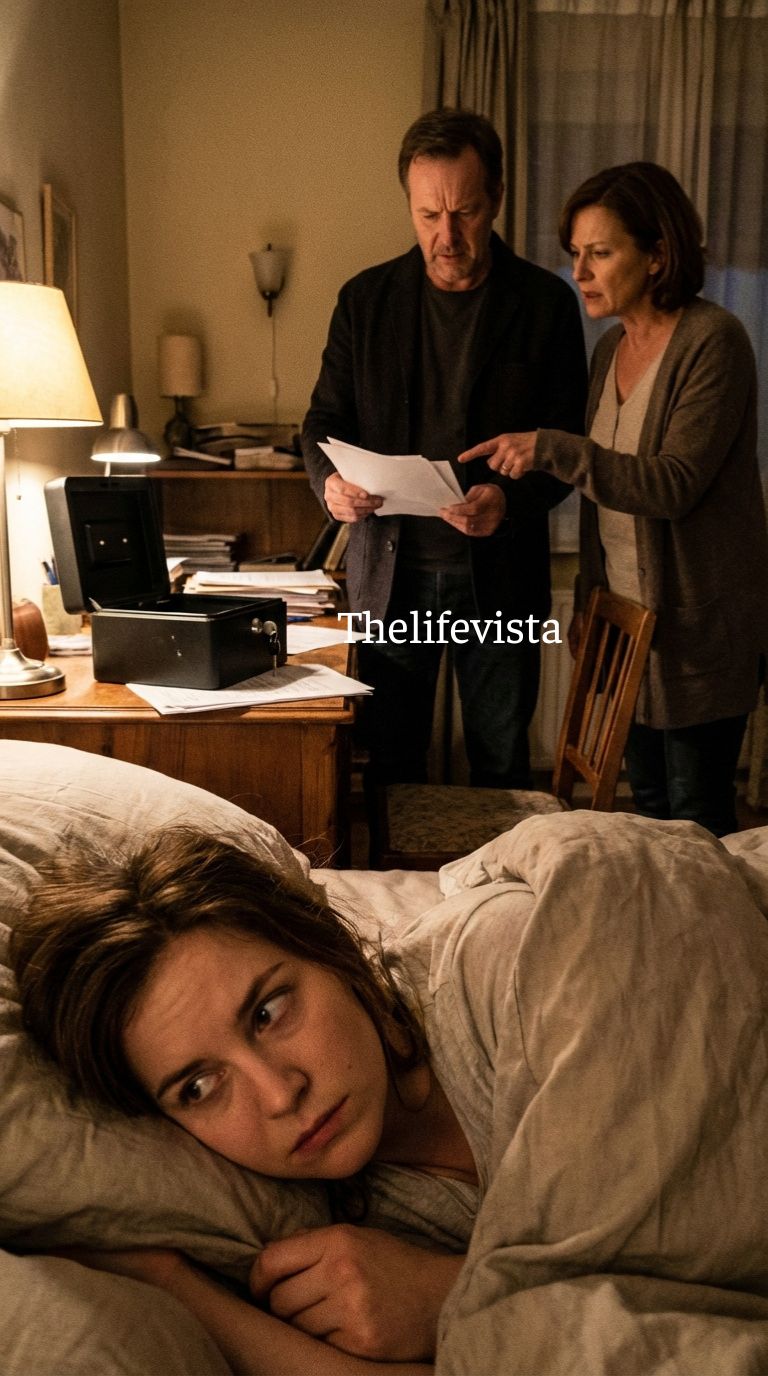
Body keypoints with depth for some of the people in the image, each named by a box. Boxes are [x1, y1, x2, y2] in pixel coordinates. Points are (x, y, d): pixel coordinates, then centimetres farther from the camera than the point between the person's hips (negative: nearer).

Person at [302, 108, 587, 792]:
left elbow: (567, 443, -1)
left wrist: (511, 499, -21)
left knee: (502, 771, 10)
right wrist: (330, 480, -14)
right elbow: (325, 419, 9)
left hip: (499, 572, -1)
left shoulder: (546, 302, -1)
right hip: (390, 571, 1)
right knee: (390, 763, 10)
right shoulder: (365, 298, 5)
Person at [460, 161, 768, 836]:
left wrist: (550, 449, -28)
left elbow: (675, 483, -23)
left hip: (697, 624, -7)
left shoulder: (712, 340, -14)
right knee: (648, 803, 16)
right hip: (625, 611, 7)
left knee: (697, 816, 3)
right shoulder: (611, 348, 10)